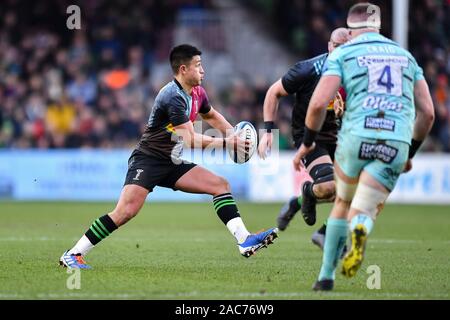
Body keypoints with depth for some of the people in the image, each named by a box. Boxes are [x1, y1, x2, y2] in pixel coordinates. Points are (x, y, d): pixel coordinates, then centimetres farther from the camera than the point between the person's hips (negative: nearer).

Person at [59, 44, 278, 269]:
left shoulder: (197, 92, 7)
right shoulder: (173, 97, -22)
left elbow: (211, 115, 30)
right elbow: (191, 140, -25)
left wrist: (233, 133, 15)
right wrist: (226, 143, -19)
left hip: (172, 165, 9)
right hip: (147, 160, -9)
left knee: (220, 185, -3)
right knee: (126, 212, -23)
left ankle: (244, 240, -9)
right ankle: (73, 254, -15)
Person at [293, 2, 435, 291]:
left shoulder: (343, 54, 10)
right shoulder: (406, 56, 22)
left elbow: (318, 103, -3)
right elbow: (428, 113, 19)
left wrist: (307, 142, 10)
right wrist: (410, 153, 29)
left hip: (356, 137, -1)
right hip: (396, 143, 1)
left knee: (343, 204, 23)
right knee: (362, 214, 4)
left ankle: (327, 276, 20)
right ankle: (361, 229, -34)